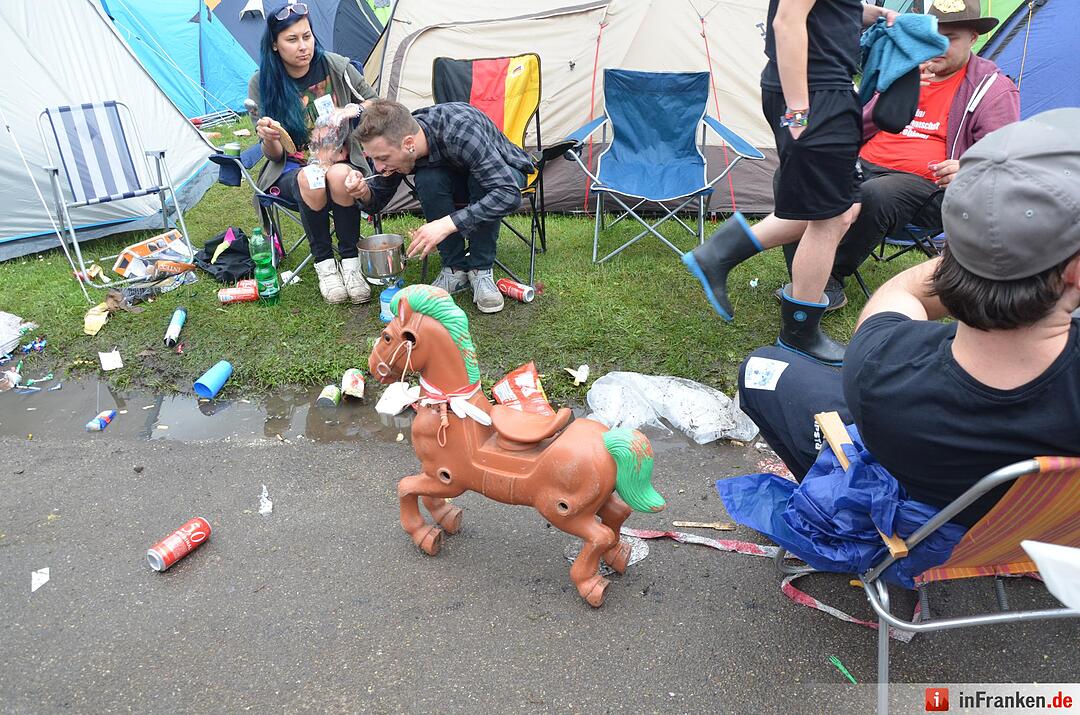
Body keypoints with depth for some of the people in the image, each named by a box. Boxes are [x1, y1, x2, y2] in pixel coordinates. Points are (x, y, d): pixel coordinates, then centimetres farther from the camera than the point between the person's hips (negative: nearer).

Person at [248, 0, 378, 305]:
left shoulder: (336, 67, -7)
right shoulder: (261, 84, -6)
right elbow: (274, 155, -5)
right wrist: (269, 139, -28)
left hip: (341, 162, 0)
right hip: (291, 169, 0)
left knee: (339, 176, -35)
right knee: (311, 181, -35)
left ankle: (350, 264, -21)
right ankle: (324, 266, -19)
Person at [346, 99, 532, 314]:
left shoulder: (460, 129, -39)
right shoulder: (395, 143, -20)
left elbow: (509, 194, -45)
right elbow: (379, 199, -5)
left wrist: (446, 224, -48)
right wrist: (365, 193, -29)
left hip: (505, 173, -4)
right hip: (457, 177, 4)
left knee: (481, 182, -37)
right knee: (427, 180, -28)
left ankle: (481, 270, -20)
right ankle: (455, 268, -15)